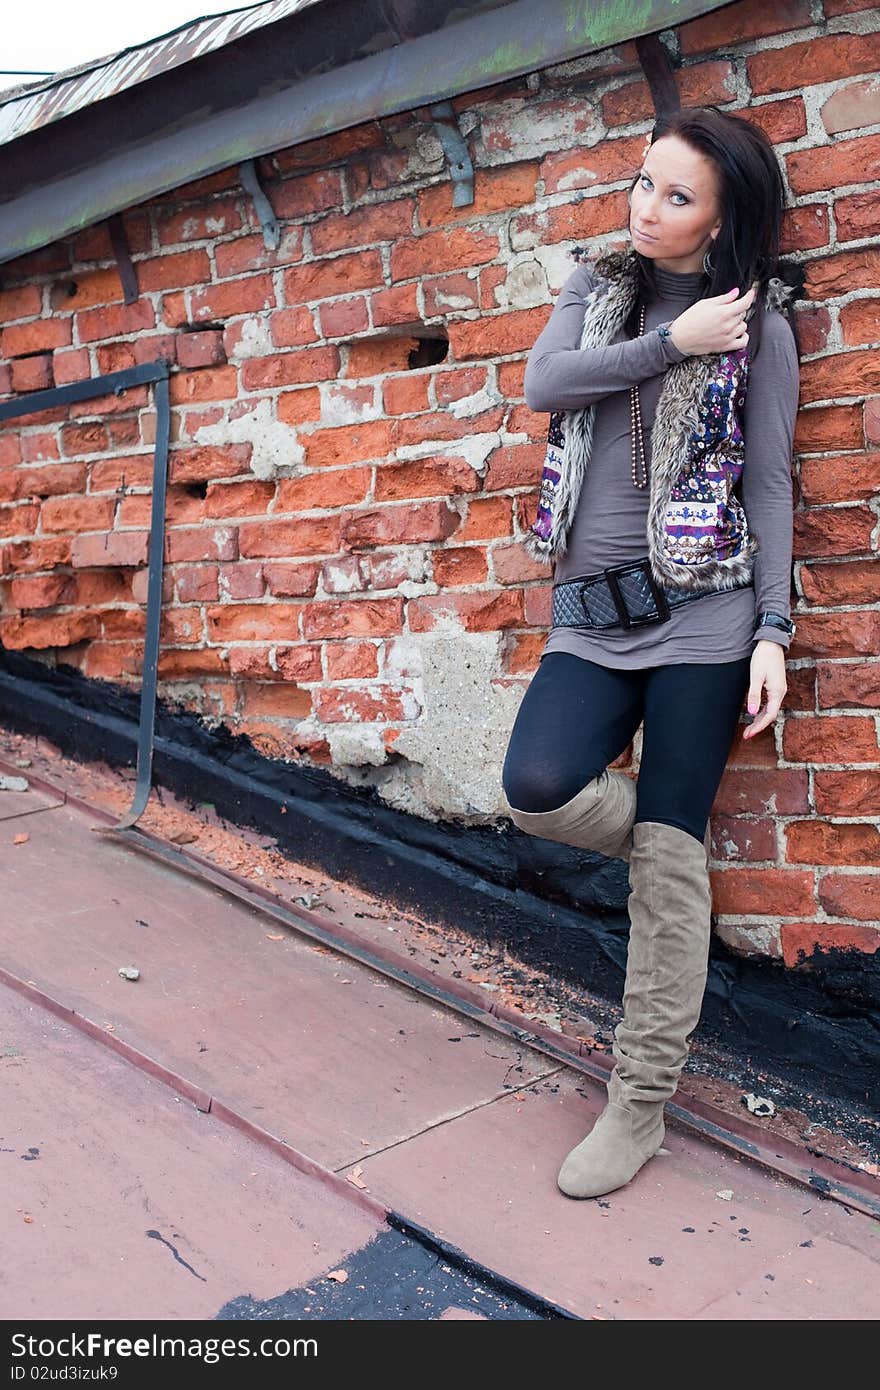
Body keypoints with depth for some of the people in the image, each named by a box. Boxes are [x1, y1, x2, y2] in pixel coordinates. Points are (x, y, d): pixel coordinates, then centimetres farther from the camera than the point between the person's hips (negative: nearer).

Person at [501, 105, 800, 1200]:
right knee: (538, 789, -20)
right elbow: (542, 385, -5)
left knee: (668, 865, -3)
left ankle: (639, 1105, 10)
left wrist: (773, 630, -6)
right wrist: (674, 342, -10)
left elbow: (769, 484, 1)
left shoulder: (759, 322, 4)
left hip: (701, 616, -3)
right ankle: (670, 836, 15)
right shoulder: (595, 290, 15)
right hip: (590, 615, 4)